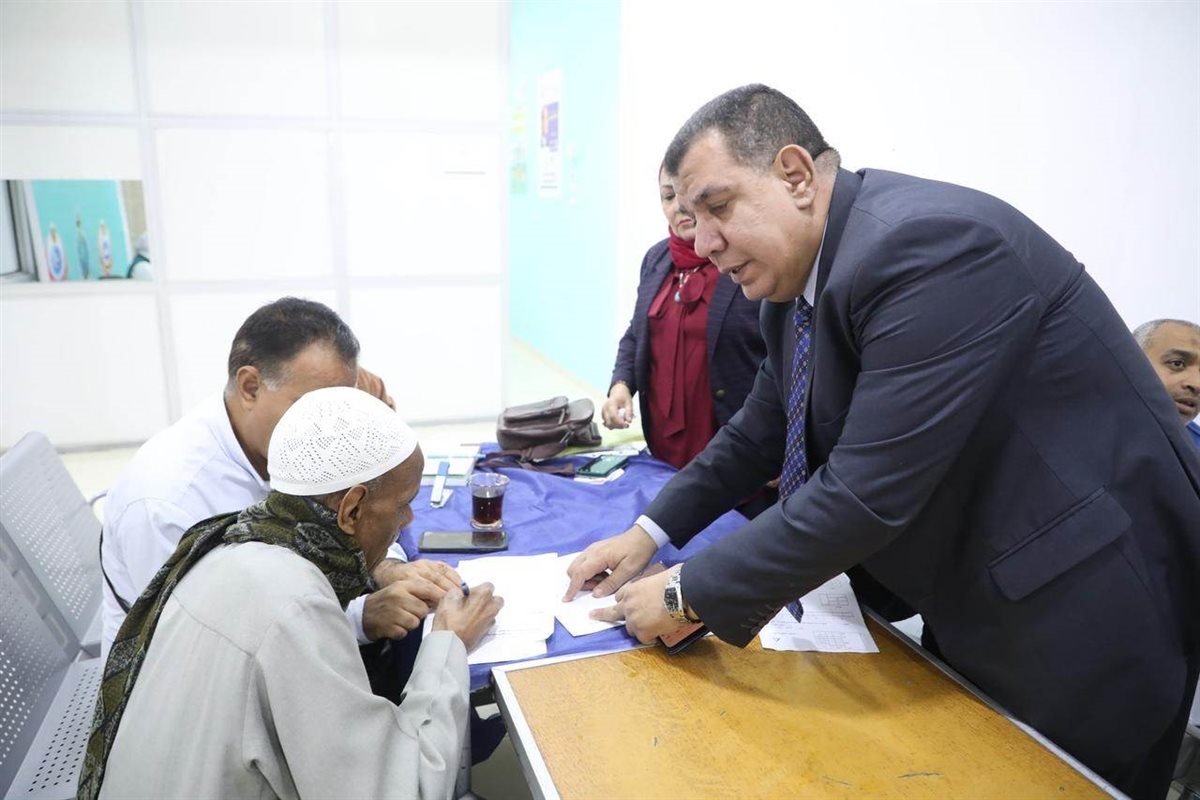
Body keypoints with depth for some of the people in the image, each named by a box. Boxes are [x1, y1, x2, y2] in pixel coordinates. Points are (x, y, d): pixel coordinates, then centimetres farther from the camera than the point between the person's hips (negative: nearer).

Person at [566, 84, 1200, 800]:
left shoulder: (927, 244, -29)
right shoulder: (797, 288, 0)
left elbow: (868, 491, -32)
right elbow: (761, 433, 12)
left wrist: (691, 595, -22)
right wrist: (651, 532, 2)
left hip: (1087, 612, -8)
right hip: (976, 603, 8)